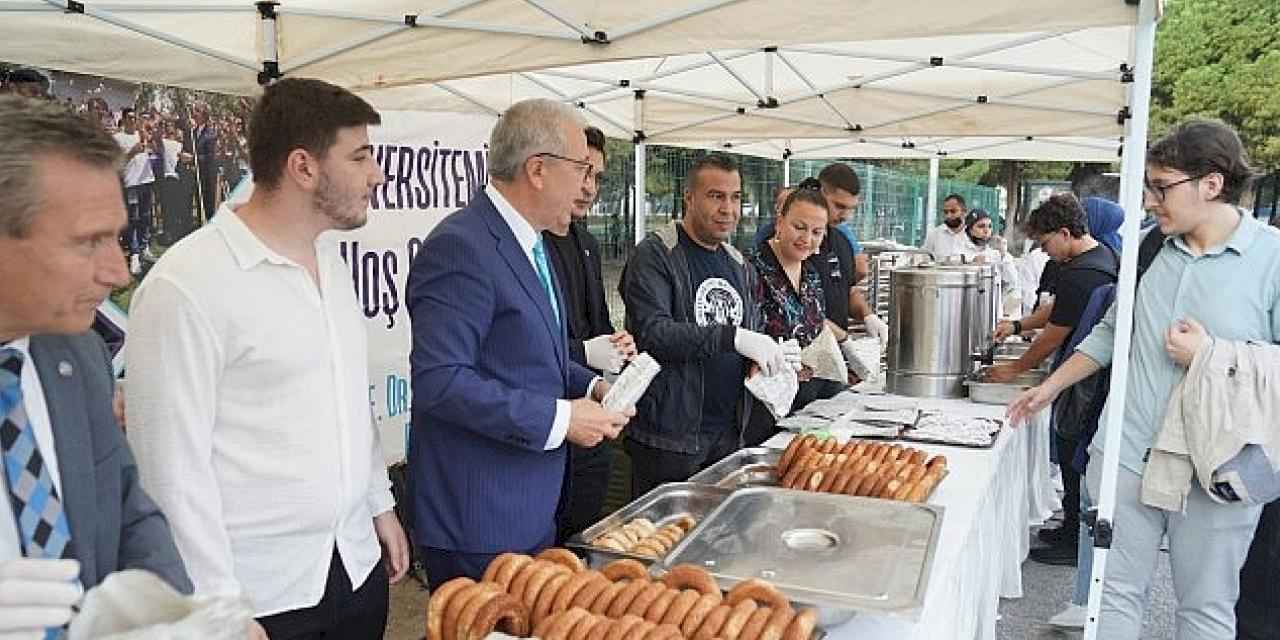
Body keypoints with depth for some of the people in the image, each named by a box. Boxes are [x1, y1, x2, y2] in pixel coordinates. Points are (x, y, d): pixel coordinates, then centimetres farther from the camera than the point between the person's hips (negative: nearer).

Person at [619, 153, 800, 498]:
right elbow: (651, 333, -21)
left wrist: (781, 358, 0)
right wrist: (733, 338, -26)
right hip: (669, 438, -6)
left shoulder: (740, 266, 14)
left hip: (730, 435, 7)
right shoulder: (654, 255, -8)